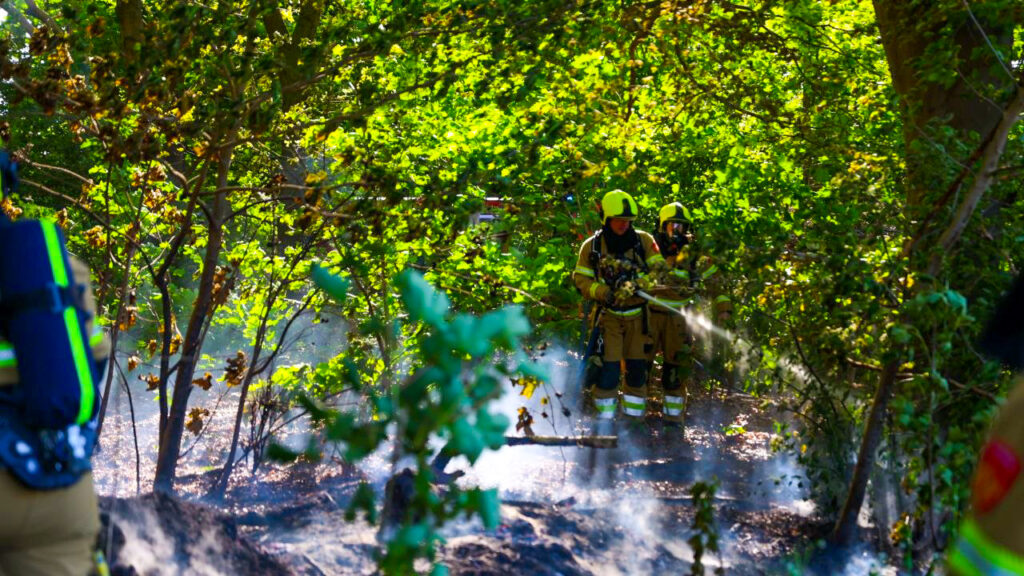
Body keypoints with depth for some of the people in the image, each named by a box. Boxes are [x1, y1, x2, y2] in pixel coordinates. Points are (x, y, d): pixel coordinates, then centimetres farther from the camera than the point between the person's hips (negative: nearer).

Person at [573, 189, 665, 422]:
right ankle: (605, 418, 0)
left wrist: (639, 284, -23)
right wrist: (605, 293, -19)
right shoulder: (592, 246, -4)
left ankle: (634, 416, 19)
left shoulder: (644, 240, -3)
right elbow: (581, 279, -2)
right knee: (608, 367, -8)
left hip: (638, 315, 2)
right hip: (609, 315, -2)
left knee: (637, 368, 8)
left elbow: (661, 270, -5)